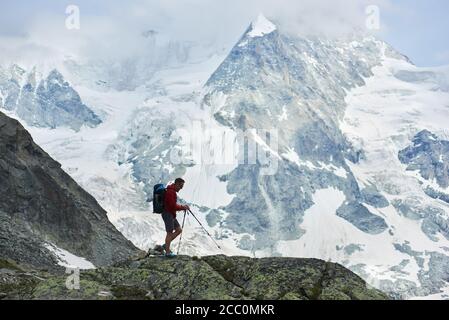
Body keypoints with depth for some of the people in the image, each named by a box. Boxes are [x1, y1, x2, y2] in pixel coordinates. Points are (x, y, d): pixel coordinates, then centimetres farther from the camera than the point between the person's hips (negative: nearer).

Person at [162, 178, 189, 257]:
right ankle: (168, 252, 2)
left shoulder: (173, 191, 14)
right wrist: (183, 207, -11)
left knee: (179, 230, 11)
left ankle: (166, 245, 15)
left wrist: (182, 207, 9)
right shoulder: (170, 192, -19)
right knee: (170, 233, -4)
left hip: (171, 214, 10)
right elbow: (173, 206, -21)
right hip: (168, 214, -10)